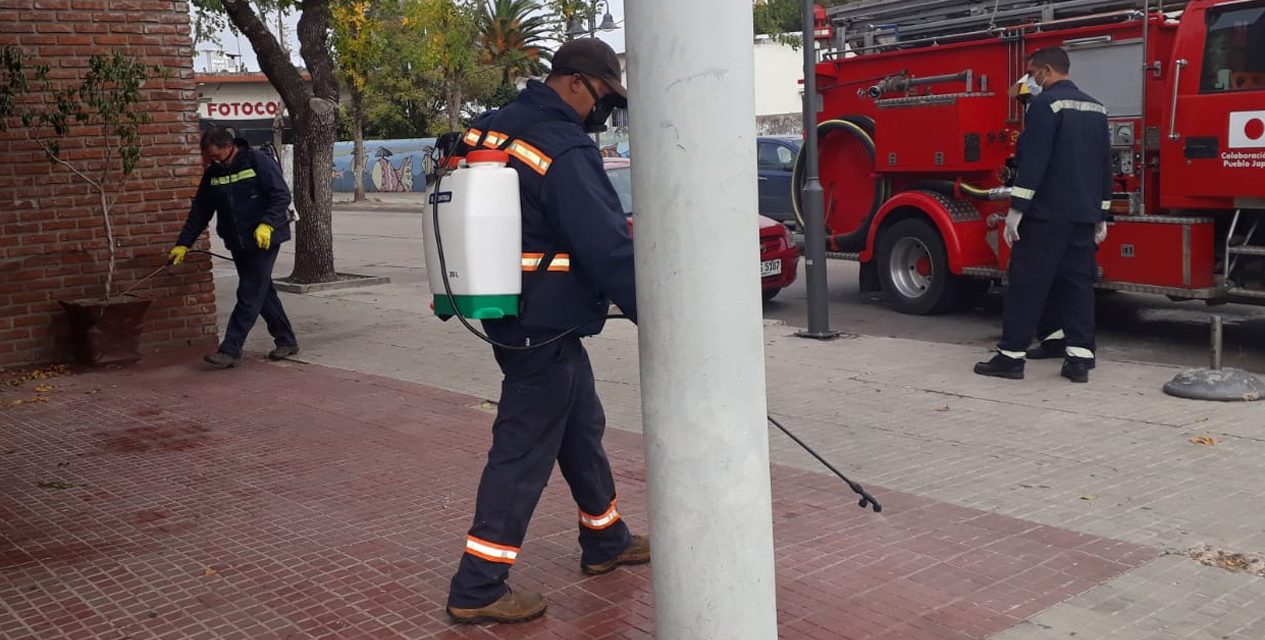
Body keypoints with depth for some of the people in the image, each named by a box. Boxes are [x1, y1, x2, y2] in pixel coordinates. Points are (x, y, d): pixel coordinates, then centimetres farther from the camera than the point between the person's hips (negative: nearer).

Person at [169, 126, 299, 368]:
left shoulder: (258, 161, -11)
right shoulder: (212, 174, 8)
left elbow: (282, 195, -15)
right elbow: (199, 212, 11)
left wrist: (267, 224, -27)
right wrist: (183, 244, 6)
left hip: (264, 240, -7)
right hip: (237, 244, 7)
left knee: (249, 296, -8)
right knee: (262, 292, 12)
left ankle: (230, 350, -7)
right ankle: (286, 341, 23)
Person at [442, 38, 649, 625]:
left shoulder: (496, 128, 7)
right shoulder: (564, 151, -22)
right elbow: (609, 251, -24)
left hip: (523, 316, 10)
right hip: (545, 329, -10)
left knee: (582, 428, 21)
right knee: (524, 452, -2)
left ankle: (606, 541, 37)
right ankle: (477, 588, 6)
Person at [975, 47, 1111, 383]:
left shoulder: (1046, 103, -9)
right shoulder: (1096, 108, 16)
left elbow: (1034, 160, -17)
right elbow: (1105, 163, 18)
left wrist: (1016, 209, -16)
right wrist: (1101, 215, 21)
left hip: (1048, 212, -8)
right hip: (1085, 213, 8)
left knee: (1027, 282, -3)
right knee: (1079, 282, 8)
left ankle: (1011, 355, -1)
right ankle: (1079, 358, 4)